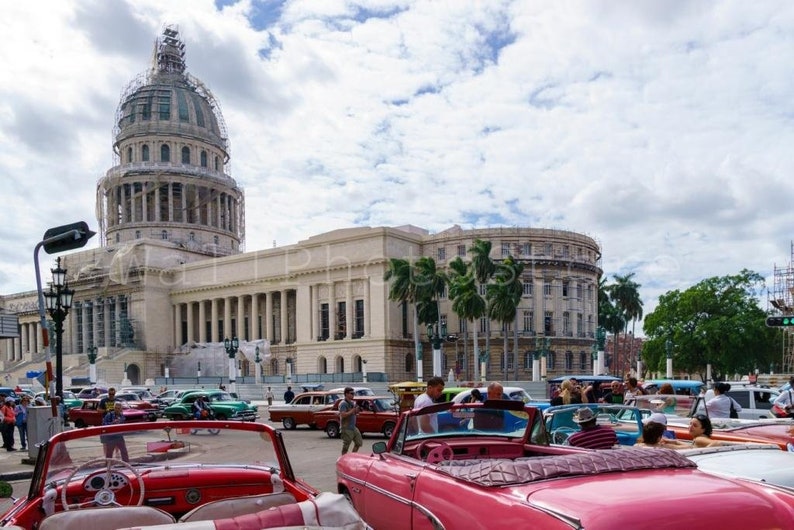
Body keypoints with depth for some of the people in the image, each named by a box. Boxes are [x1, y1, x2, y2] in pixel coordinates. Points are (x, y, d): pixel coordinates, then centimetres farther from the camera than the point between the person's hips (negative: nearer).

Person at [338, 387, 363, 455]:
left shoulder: (353, 403, 12)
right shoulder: (343, 404, -15)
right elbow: (343, 415, -26)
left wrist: (357, 411, 0)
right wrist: (353, 410, -22)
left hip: (353, 427, 9)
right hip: (346, 428, -9)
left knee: (359, 443, 12)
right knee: (345, 447, -1)